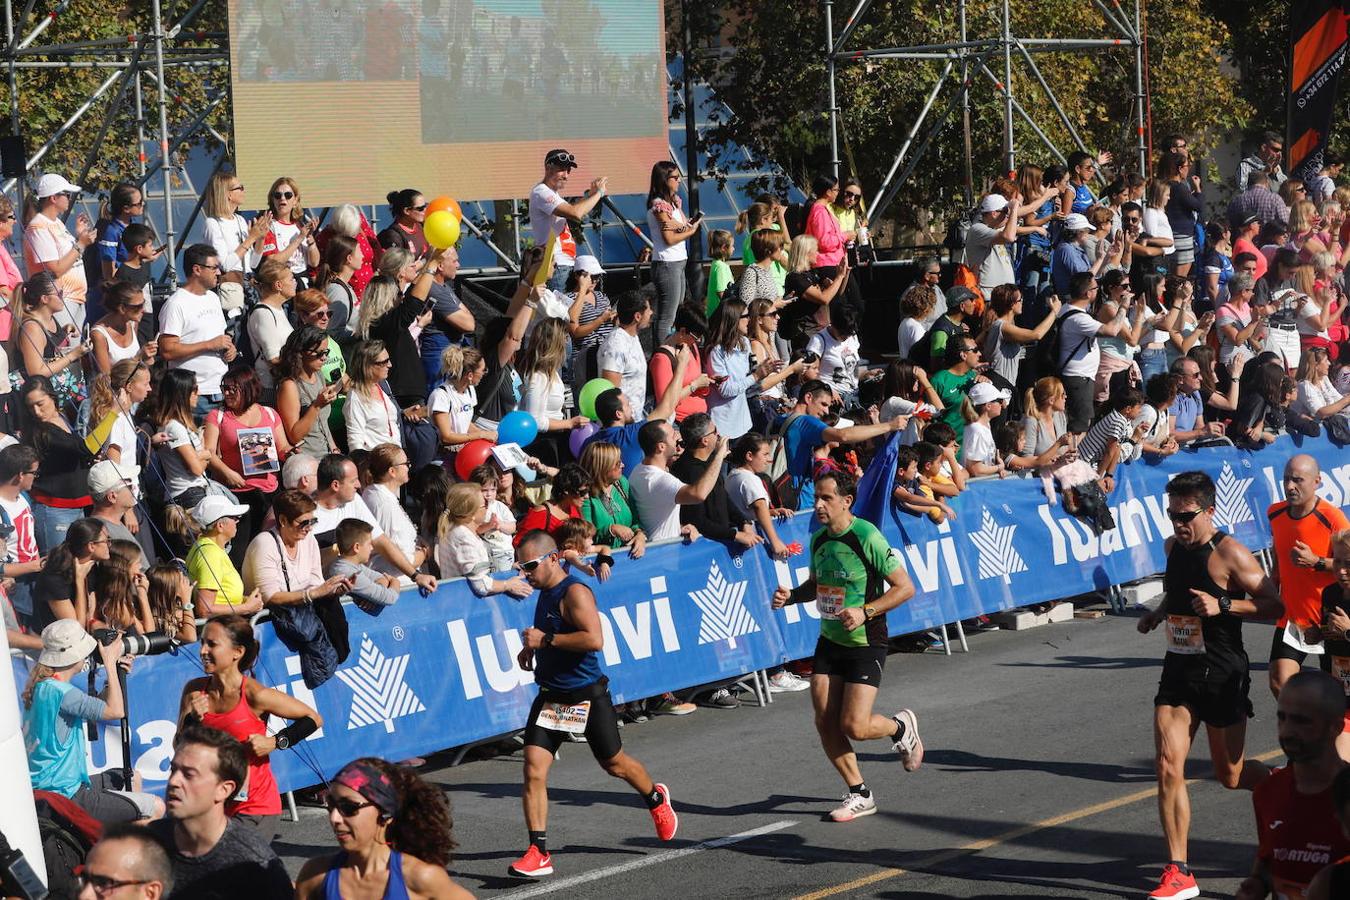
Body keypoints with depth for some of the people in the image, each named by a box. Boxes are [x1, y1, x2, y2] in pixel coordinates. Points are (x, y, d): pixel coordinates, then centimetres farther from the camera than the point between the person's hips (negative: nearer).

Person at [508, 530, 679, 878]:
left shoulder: (575, 593, -18)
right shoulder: (546, 593, 9)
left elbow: (594, 639, -30)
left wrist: (546, 639, -27)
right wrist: (531, 649, 11)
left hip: (587, 697, -7)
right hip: (551, 697, 7)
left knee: (615, 764, 14)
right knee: (533, 771, -9)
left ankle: (656, 799, 45)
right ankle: (539, 853, -9)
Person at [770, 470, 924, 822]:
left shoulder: (867, 538, -18)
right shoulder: (818, 539, 4)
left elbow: (905, 587, -15)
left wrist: (865, 612, -25)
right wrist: (790, 595, 0)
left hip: (866, 644, -6)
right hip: (829, 641, 7)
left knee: (854, 726, -12)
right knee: (825, 722, -1)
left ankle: (901, 727, 22)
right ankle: (859, 795, 14)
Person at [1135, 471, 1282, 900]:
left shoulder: (1229, 553, -16)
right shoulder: (1173, 546, 5)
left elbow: (1273, 605, -15)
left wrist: (1222, 606, -26)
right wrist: (1159, 612, 9)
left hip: (1223, 675, -5)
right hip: (1178, 669, 6)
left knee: (1230, 775, 7)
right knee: (1168, 767, -7)